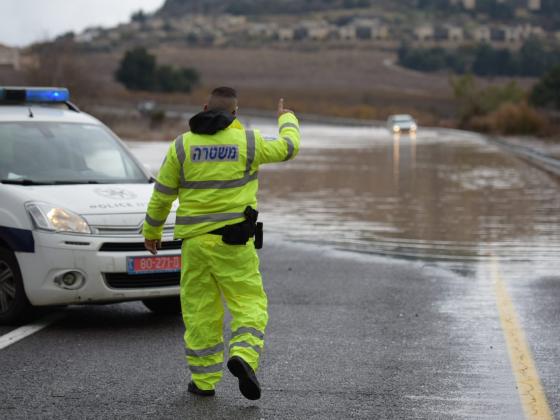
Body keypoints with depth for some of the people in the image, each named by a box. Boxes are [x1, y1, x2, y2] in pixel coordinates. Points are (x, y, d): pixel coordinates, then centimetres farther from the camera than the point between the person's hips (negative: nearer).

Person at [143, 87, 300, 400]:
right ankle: (243, 356, -20)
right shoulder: (247, 142, -3)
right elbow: (288, 148, 13)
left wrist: (152, 231, 19)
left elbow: (162, 195, 5)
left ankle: (204, 380, 12)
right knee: (249, 302, 4)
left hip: (195, 239, 2)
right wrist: (288, 119, 33)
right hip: (233, 239, -2)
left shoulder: (183, 145, 1)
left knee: (200, 308, 9)